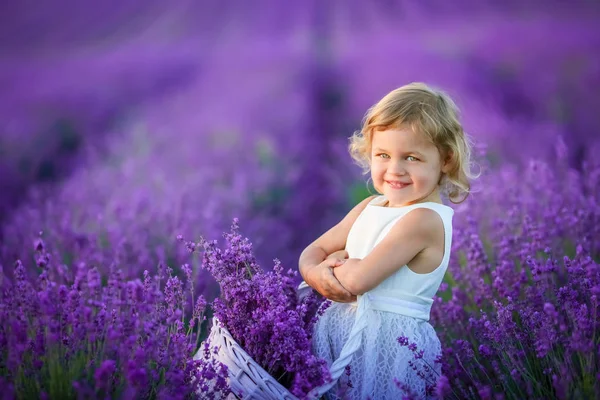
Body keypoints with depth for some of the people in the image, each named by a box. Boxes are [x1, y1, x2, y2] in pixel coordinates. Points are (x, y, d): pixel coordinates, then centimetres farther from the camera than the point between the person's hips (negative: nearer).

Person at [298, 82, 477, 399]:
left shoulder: (424, 219, -20)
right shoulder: (370, 207, 6)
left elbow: (358, 280, -26)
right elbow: (315, 250, 10)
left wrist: (333, 263, -4)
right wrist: (315, 272, -13)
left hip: (388, 341, -8)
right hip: (341, 326, 8)